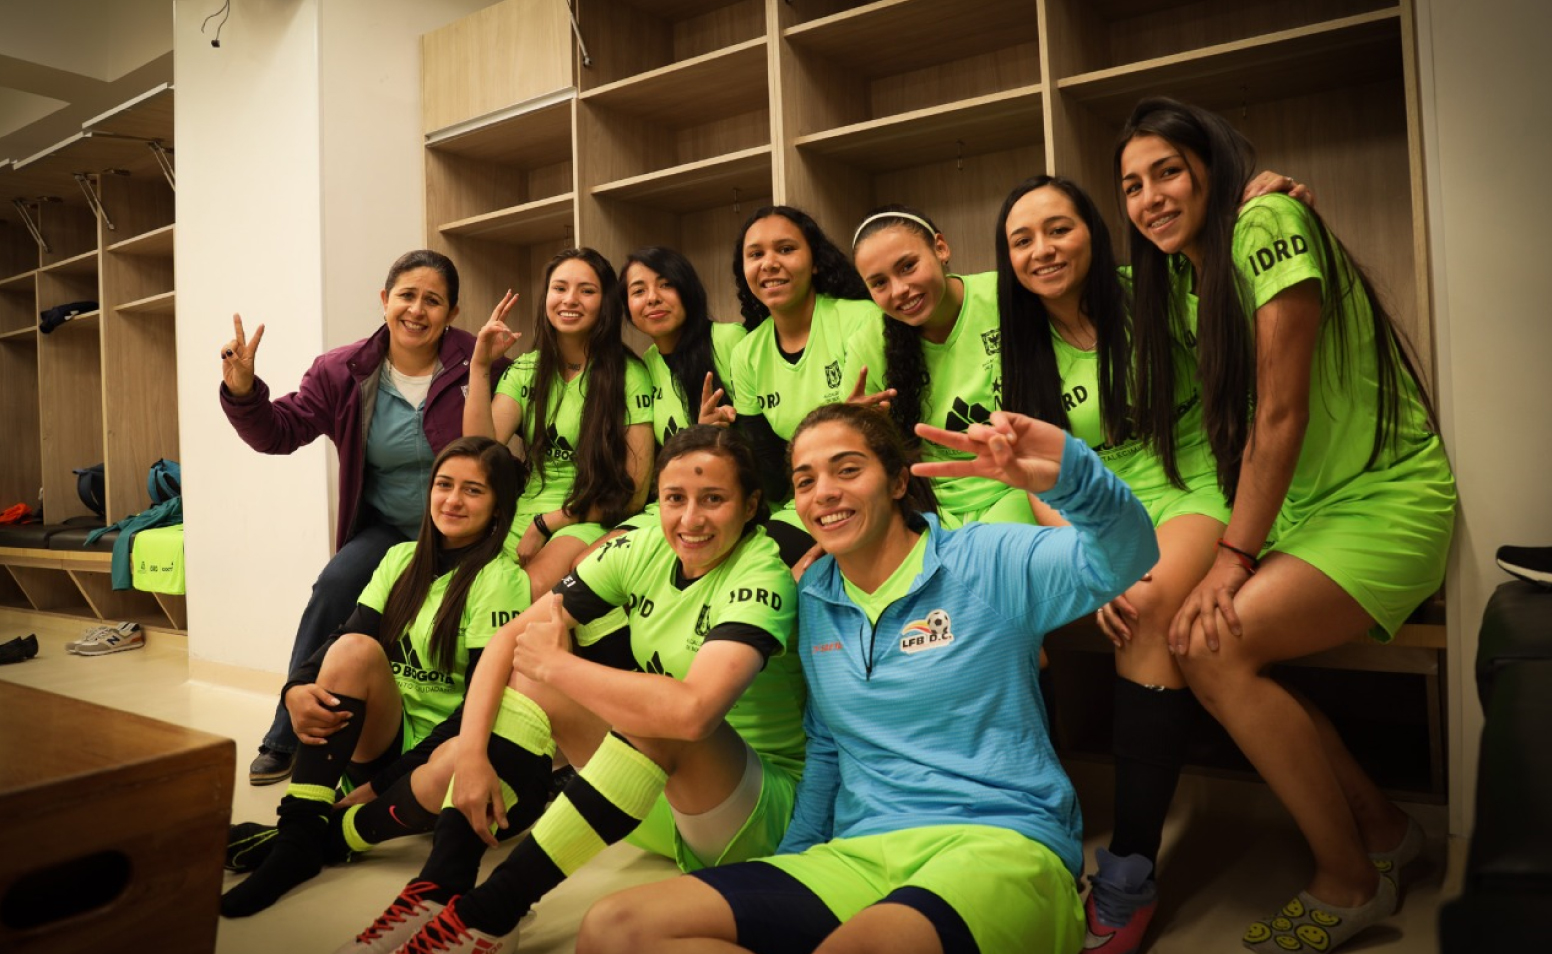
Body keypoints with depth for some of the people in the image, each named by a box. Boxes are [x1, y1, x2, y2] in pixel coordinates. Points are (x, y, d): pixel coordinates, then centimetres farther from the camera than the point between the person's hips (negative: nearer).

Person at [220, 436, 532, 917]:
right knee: (356, 648, -23)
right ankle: (297, 832, -22)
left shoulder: (502, 579, -9)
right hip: (380, 738, 4)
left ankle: (328, 836, -16)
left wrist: (387, 781, -20)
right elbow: (344, 639, -1)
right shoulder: (402, 558, 8)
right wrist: (296, 690, -23)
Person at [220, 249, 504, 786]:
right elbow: (280, 433, -2)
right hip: (385, 530, 2)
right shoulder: (343, 372, -2)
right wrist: (242, 391, -20)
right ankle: (287, 738, -6)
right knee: (334, 587, -22)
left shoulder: (475, 364, -12)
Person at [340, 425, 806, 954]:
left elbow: (692, 711, -40)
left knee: (662, 719, -35)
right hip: (659, 798, 6)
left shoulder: (763, 576, -24)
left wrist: (558, 663, -26)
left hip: (761, 815, -6)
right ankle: (438, 891, -12)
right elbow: (511, 635, -6)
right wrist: (471, 753, -19)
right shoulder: (643, 550, -6)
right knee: (529, 675, -7)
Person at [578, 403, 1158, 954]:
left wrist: (1068, 476, -39)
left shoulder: (986, 561, -3)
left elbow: (1122, 556, -18)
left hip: (1001, 841, -5)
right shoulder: (812, 598, 15)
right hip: (857, 856, 6)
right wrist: (791, 859, 22)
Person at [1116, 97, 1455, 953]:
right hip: (1304, 510, 8)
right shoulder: (1184, 275, 10)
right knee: (1180, 629, -8)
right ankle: (1385, 829, 11)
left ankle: (1350, 883, -1)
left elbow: (1281, 412, -20)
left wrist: (1233, 558, -19)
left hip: (1385, 503, -8)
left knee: (1212, 645, -23)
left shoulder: (1267, 225, -16)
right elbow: (1235, 423, 8)